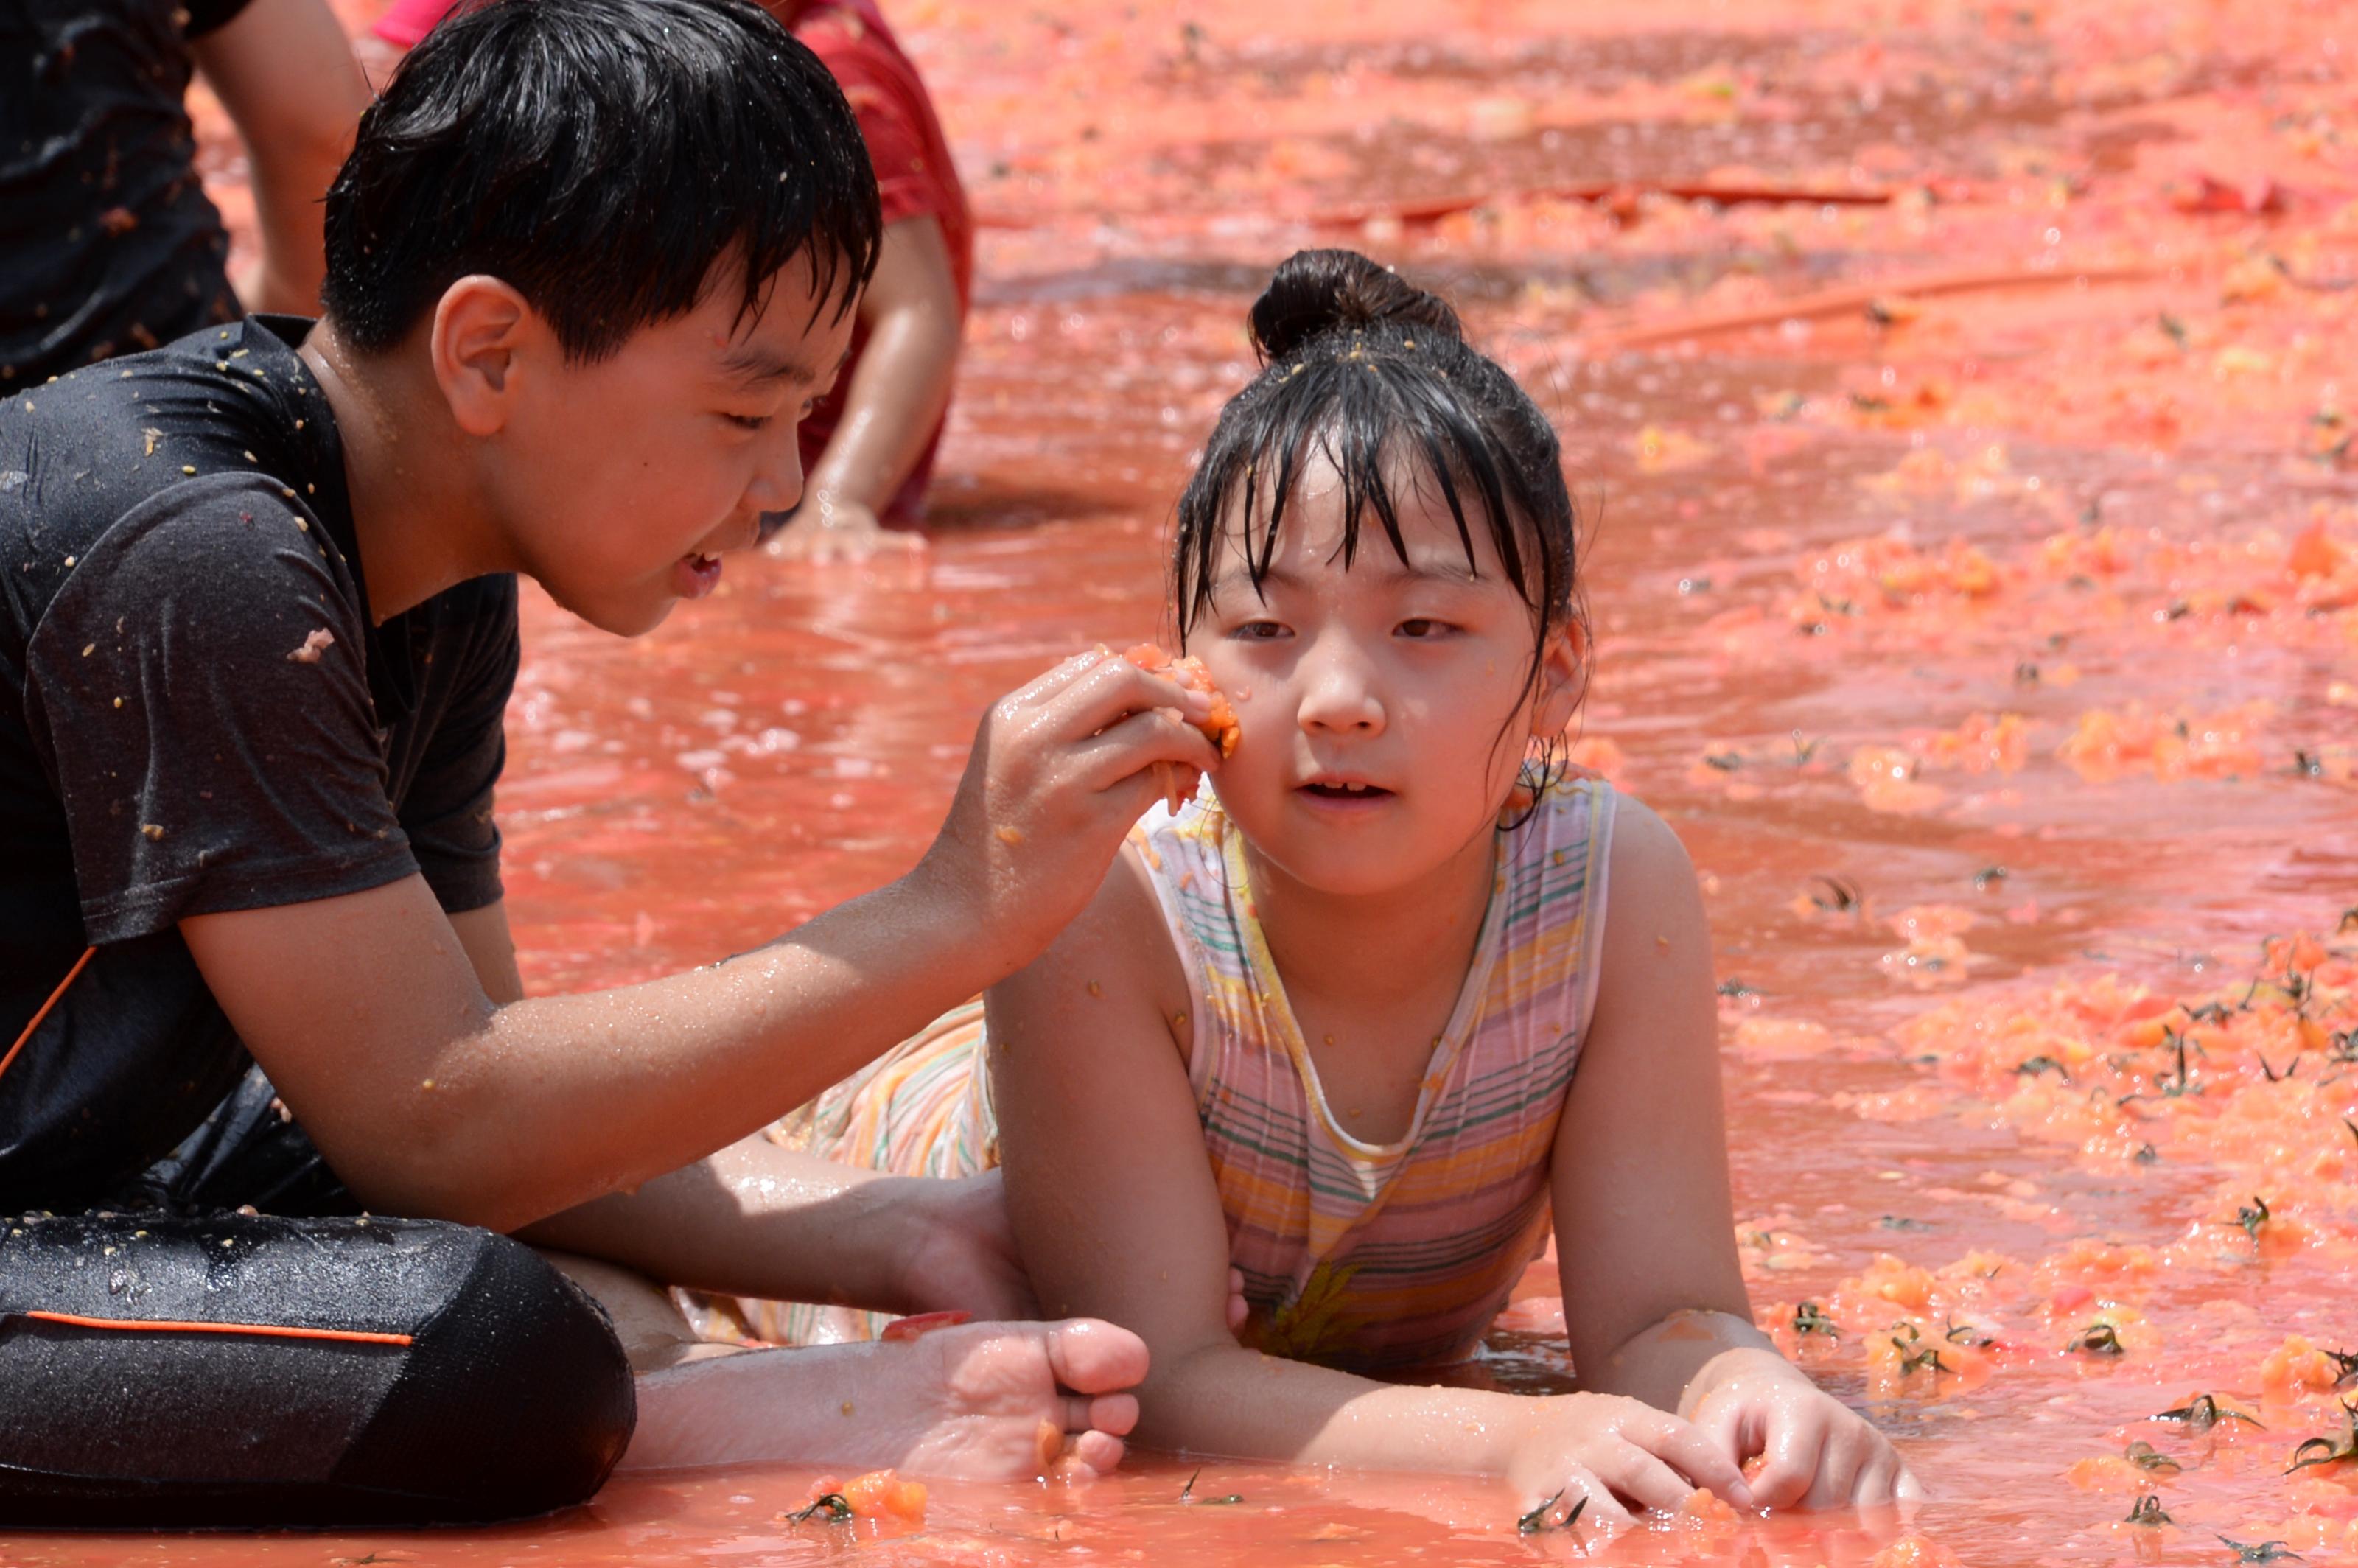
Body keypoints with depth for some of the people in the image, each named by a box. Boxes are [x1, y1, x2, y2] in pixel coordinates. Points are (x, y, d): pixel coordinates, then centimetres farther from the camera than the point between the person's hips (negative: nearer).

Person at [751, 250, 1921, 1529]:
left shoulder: (1617, 890, -34)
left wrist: (1738, 1385, -58)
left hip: (1344, 1370, 3)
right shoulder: (1108, 910, -42)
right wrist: (1509, 1441, -60)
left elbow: (1661, 1316, -32)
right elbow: (1153, 1374, -44)